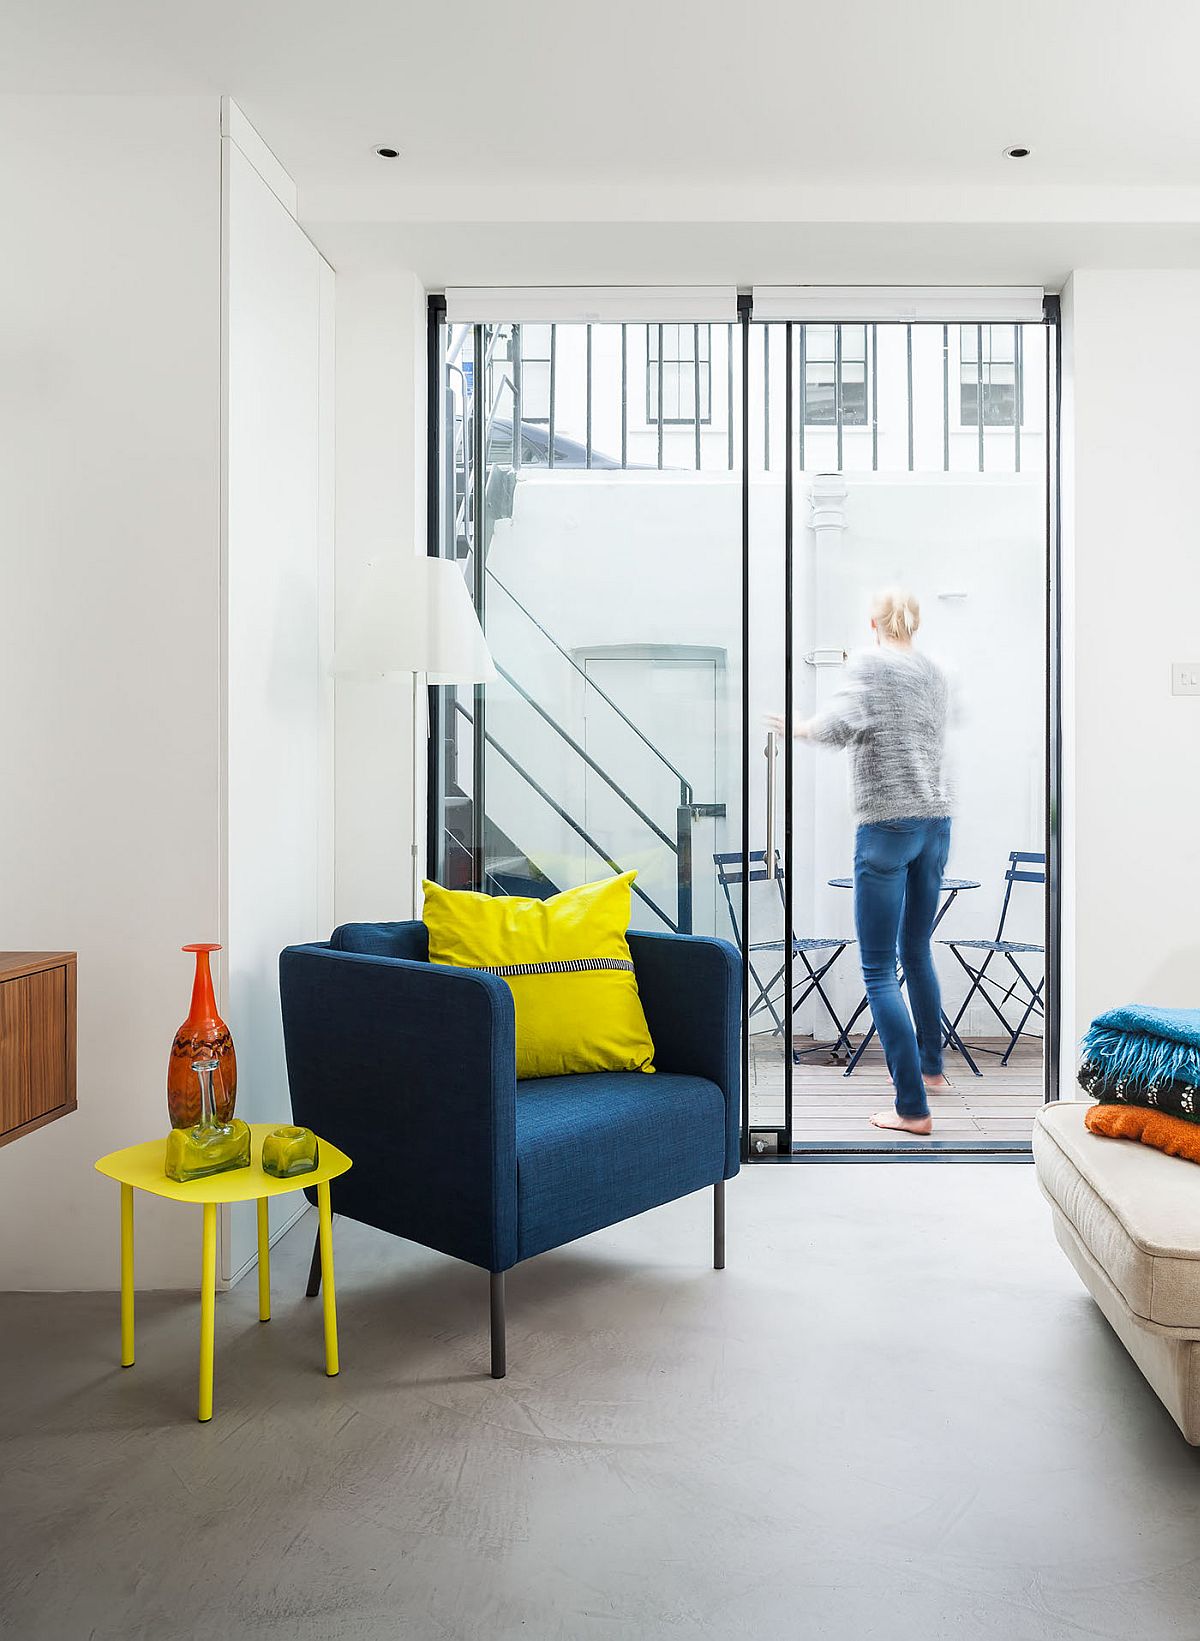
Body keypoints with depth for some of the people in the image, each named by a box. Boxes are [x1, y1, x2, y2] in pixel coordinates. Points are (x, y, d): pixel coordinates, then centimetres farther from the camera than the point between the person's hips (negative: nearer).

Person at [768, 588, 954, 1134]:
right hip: (936, 821, 7)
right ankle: (931, 1066, 38)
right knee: (917, 952, 23)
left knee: (879, 971, -4)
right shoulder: (936, 673, 14)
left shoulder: (868, 662, -5)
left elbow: (843, 723, -22)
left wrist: (799, 727, -6)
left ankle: (913, 1107, -8)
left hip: (888, 824, -7)